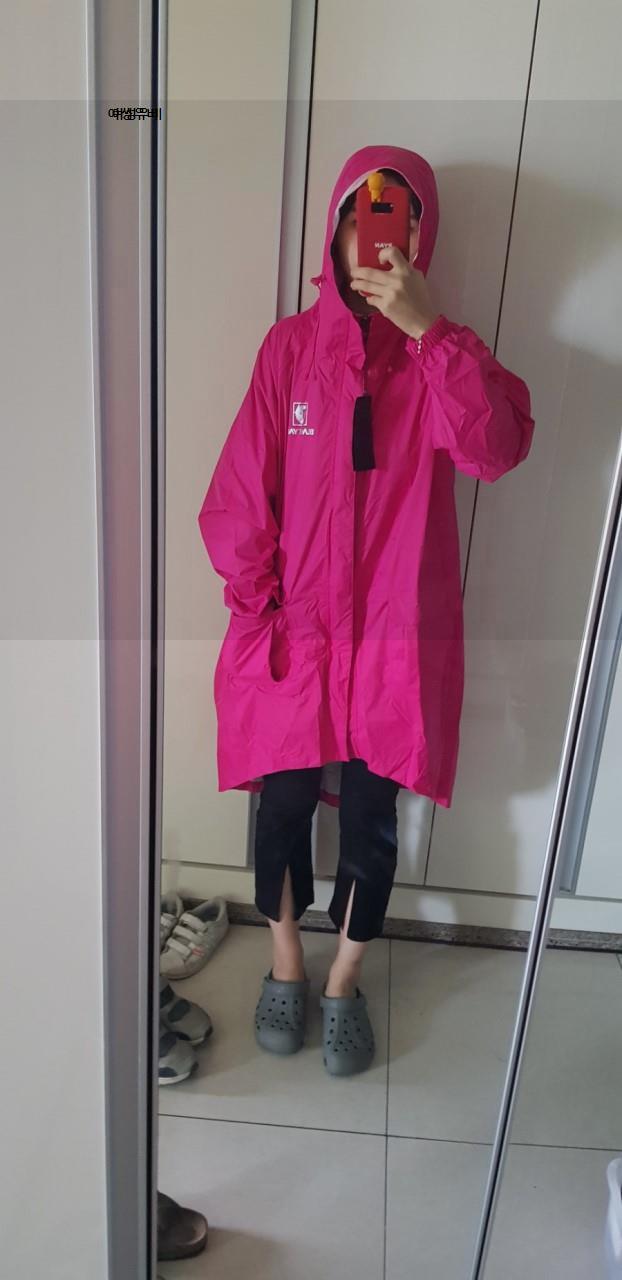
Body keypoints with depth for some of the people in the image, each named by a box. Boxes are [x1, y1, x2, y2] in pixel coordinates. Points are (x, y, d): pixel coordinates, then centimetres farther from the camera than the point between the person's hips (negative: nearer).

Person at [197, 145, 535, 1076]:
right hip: (295, 633, 0)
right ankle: (285, 968, 39)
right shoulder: (292, 345, -3)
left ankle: (344, 985, 36)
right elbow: (240, 493, -2)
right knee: (285, 806, 12)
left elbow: (497, 449, -22)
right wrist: (257, 604, -1)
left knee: (371, 821, 11)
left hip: (398, 638, 0)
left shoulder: (444, 353, -1)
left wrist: (426, 326, -28)